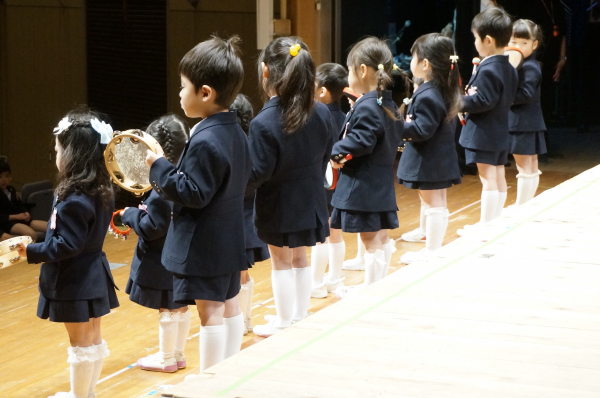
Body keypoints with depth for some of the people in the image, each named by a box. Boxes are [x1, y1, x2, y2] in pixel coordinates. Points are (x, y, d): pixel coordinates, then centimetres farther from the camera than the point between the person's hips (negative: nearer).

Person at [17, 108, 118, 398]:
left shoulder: (74, 201, -25)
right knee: (93, 338, 17)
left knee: (81, 343, 4)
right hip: (93, 274, 9)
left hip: (74, 281, -9)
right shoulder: (101, 191, 3)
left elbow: (67, 245, -25)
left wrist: (32, 252, -17)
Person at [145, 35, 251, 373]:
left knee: (210, 311, -4)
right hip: (230, 238, 10)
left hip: (203, 243, -10)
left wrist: (161, 168, -16)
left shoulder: (205, 142, -24)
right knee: (229, 305, 16)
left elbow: (193, 194, -24)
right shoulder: (236, 132, 6)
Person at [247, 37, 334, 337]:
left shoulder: (264, 123, -24)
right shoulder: (322, 114, -5)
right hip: (310, 200, 6)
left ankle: (284, 323, 19)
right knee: (299, 258, 20)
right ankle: (300, 317, 30)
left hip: (279, 206, -5)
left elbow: (257, 173, -22)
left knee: (281, 261, 9)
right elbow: (325, 157, 6)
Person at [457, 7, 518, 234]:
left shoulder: (487, 71, -21)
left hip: (483, 134, -10)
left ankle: (485, 227, -1)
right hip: (501, 132, 10)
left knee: (488, 179, -5)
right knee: (499, 177, 14)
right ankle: (496, 222, 24)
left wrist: (461, 102, -10)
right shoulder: (509, 69, 9)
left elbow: (483, 101, -24)